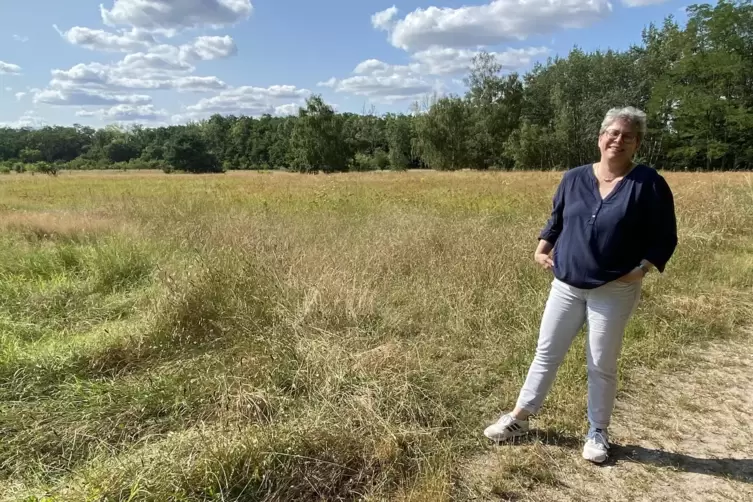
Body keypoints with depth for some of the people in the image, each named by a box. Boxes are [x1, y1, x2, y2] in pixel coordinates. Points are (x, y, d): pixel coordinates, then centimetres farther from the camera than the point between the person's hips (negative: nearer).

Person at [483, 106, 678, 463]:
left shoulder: (648, 183, -8)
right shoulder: (574, 178, 1)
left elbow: (664, 238, -3)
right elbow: (555, 221, 14)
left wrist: (643, 268, -17)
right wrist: (542, 247, -2)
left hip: (614, 291, -3)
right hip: (566, 285, 3)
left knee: (601, 365, 9)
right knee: (546, 352, 11)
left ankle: (597, 433, 29)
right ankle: (519, 417, 24)